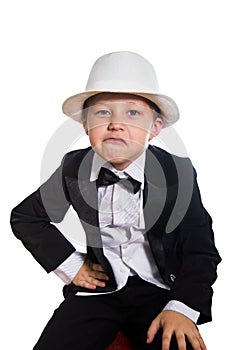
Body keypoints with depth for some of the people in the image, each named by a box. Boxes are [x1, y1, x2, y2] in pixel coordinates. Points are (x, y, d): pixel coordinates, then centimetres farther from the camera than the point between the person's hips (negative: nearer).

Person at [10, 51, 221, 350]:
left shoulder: (178, 172, -9)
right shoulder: (73, 168, -4)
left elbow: (201, 251, -8)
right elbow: (25, 218, 11)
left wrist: (182, 308, -24)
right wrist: (69, 264, 1)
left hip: (158, 291, -1)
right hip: (99, 285, 2)